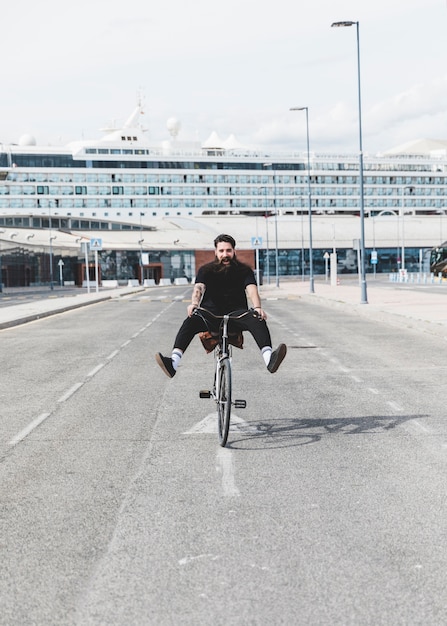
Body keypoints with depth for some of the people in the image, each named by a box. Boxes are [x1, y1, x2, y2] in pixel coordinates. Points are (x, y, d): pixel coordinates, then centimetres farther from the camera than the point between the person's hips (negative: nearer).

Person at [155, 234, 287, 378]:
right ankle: (173, 363, -48)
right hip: (210, 313, 0)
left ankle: (269, 358, -51)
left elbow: (252, 289, -8)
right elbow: (199, 287, -10)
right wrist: (194, 304, -35)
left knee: (258, 320, -31)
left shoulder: (244, 270, 9)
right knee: (190, 322, -31)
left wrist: (257, 307, -32)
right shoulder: (206, 270, 9)